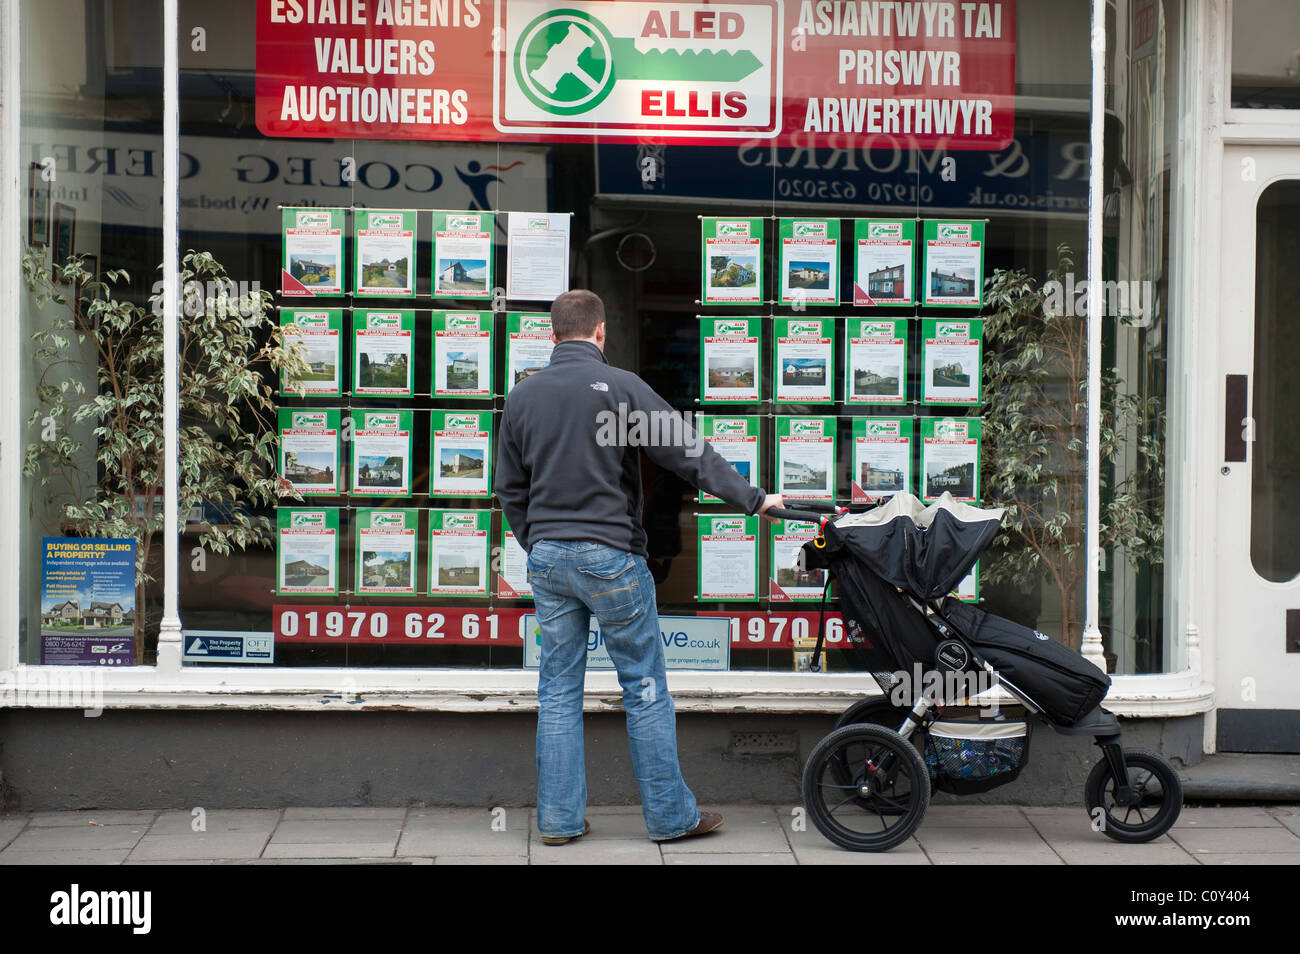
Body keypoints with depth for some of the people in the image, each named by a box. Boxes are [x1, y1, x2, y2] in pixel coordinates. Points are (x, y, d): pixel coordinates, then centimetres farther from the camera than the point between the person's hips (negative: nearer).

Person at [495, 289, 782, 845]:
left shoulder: (523, 396, 6)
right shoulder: (620, 387, -8)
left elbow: (509, 488, 12)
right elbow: (690, 453, -9)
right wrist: (754, 500, -2)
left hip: (547, 556, 5)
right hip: (610, 556, -4)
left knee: (558, 690, 10)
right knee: (645, 689, 4)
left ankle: (558, 819, 14)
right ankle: (670, 815, 12)